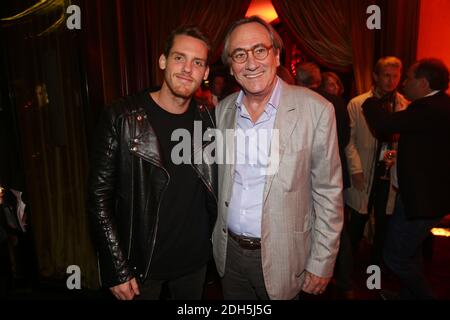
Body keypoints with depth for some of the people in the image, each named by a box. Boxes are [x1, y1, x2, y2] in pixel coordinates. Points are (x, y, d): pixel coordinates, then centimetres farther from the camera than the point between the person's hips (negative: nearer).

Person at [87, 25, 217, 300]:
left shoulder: (207, 119, -3)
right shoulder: (122, 118, -15)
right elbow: (99, 195, -13)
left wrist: (215, 241, 1)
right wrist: (116, 270, -13)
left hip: (195, 259, 4)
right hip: (140, 263, -3)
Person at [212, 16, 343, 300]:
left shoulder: (316, 110, -15)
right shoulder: (222, 110, -2)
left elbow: (328, 194, -10)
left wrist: (321, 264, -8)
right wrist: (216, 238, 11)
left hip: (281, 256, -3)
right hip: (229, 252, 4)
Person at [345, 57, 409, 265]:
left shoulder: (407, 106, 2)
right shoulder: (357, 104, -1)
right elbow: (349, 140, -4)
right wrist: (356, 169, -11)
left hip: (392, 172, 2)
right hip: (365, 173, -1)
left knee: (384, 224, 12)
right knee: (357, 223, 10)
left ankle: (376, 266, 32)